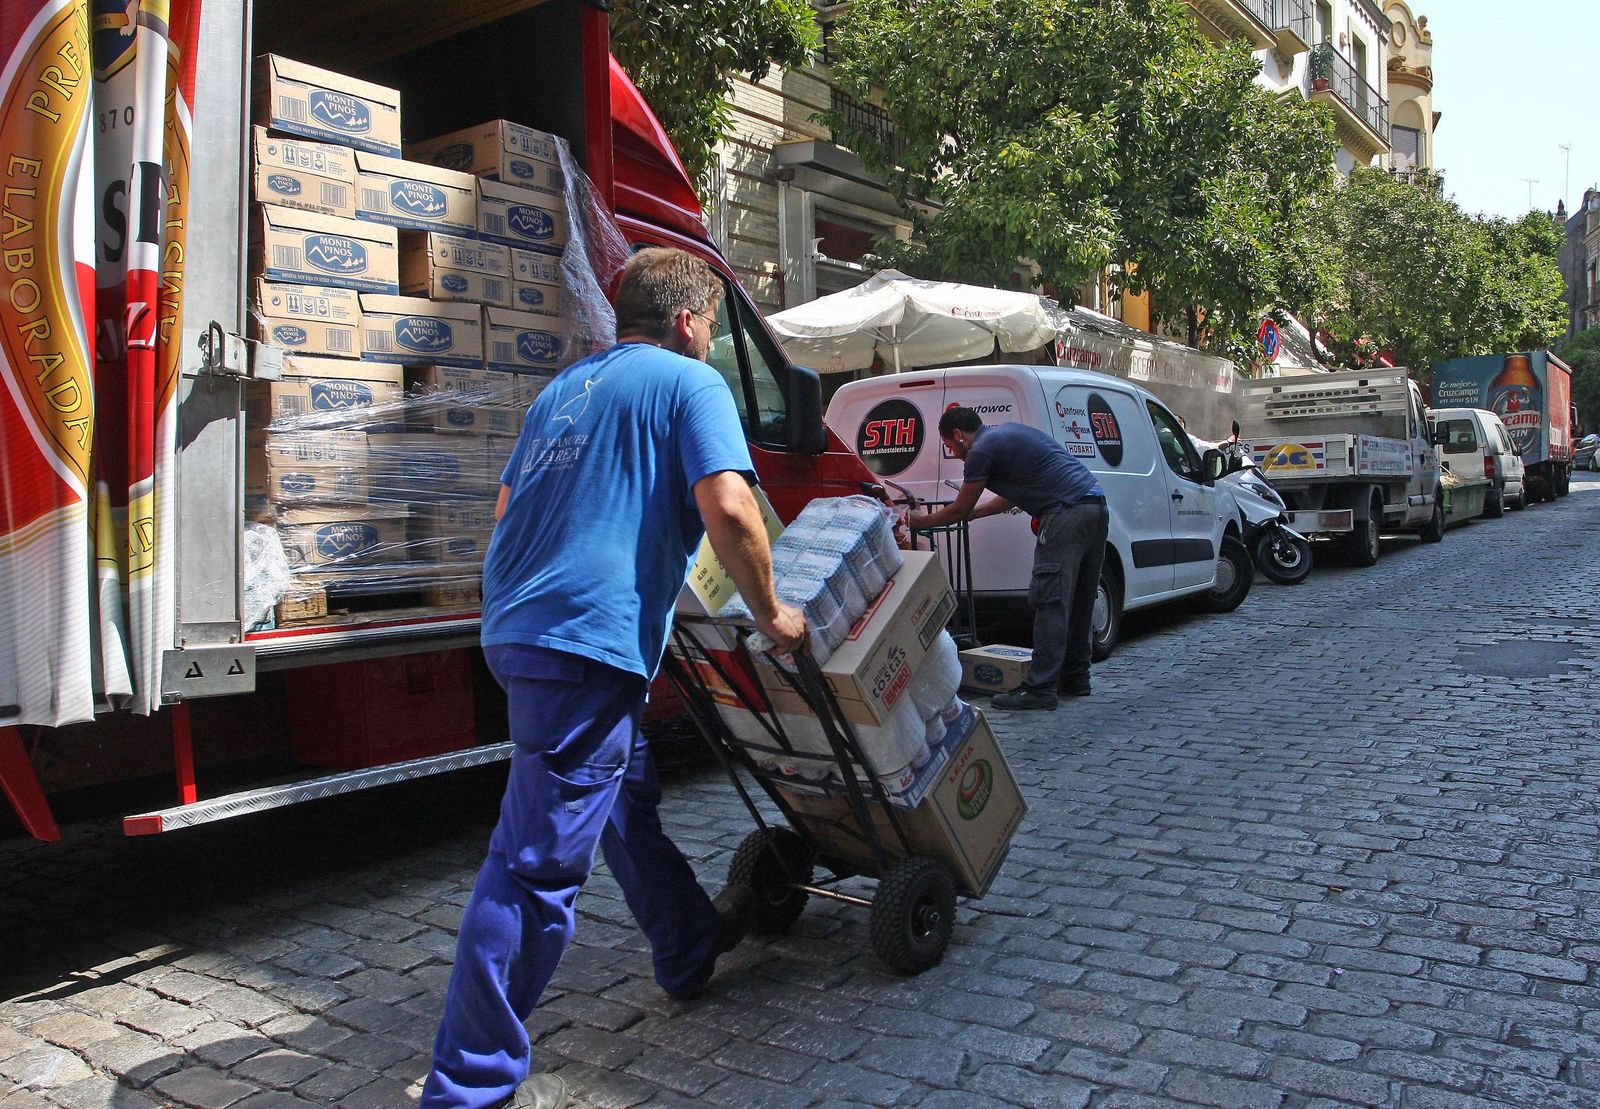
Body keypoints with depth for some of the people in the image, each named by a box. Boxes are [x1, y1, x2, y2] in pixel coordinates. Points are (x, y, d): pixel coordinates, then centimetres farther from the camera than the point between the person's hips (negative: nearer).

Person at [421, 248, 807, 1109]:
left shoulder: (564, 386, 21)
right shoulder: (688, 382, -2)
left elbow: (509, 506, 28)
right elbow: (727, 505, -16)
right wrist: (771, 614, -4)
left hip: (515, 627, 10)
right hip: (588, 641, -10)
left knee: (627, 796, 25)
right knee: (539, 862, -4)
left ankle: (690, 943, 44)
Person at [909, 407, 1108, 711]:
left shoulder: (981, 449, -4)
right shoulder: (1008, 432, 26)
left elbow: (959, 510, 3)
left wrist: (922, 521, 19)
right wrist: (972, 512, 38)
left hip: (1066, 515, -10)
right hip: (1096, 507, 10)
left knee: (1050, 602, -9)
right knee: (1079, 600, 15)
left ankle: (1040, 688, -9)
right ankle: (1075, 677, 23)